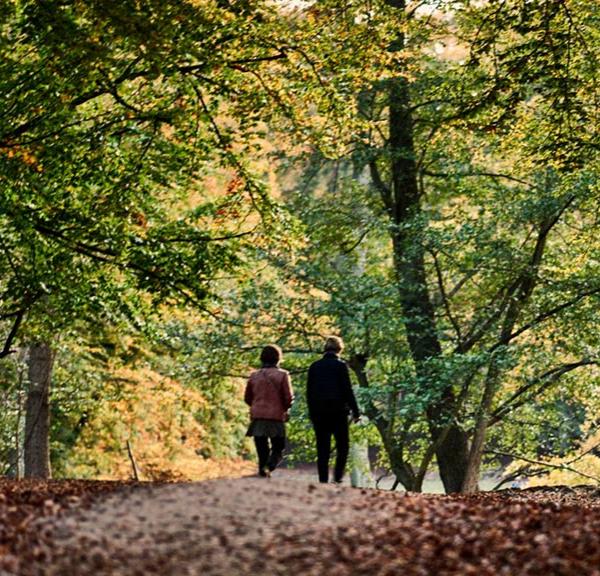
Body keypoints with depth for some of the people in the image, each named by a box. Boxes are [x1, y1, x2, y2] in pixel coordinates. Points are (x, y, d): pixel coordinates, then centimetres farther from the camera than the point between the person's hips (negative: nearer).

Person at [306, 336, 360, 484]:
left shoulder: (314, 366, 8)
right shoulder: (341, 365, -5)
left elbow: (309, 392, 10)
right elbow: (347, 390, -7)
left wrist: (312, 413, 16)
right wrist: (355, 411, -3)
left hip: (318, 412, 4)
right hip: (337, 411, -4)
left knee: (322, 449, 6)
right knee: (342, 446, 5)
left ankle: (323, 480, 2)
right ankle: (337, 477, -7)